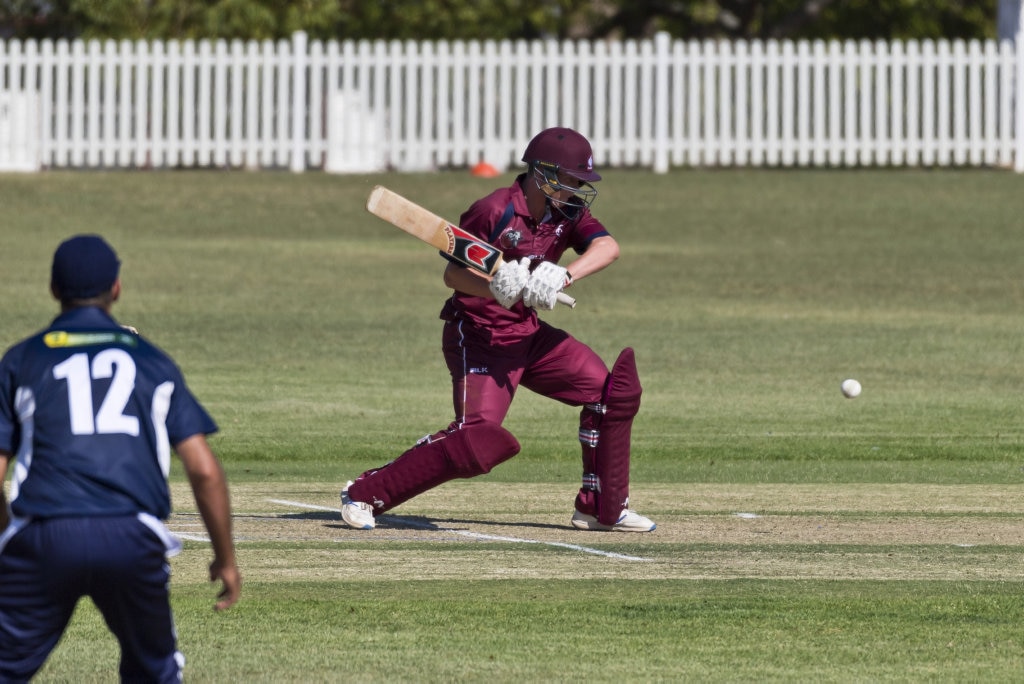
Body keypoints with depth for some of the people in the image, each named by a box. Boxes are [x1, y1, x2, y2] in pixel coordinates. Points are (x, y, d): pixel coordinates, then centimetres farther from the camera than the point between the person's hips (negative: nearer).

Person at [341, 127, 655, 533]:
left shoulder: (567, 215, 1)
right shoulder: (495, 211, -18)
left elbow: (607, 247, -17)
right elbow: (453, 273, -16)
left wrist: (563, 276, -36)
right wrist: (493, 287, -37)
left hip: (528, 333, 8)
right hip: (478, 337, -8)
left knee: (613, 391, 3)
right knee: (477, 439, -23)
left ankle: (601, 508, 16)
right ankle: (363, 495, -12)